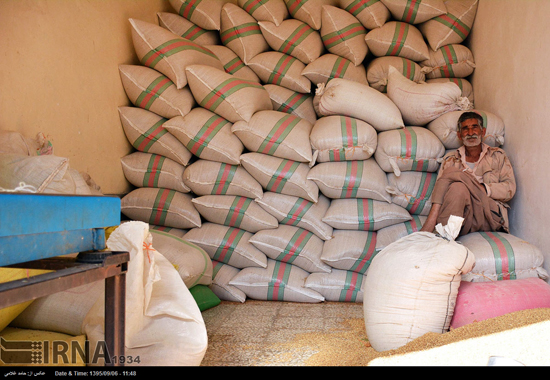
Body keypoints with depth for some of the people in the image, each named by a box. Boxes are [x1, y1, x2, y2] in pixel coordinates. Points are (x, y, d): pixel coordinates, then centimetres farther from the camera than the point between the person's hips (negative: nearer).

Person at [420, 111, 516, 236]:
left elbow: (510, 189, 8)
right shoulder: (450, 159, 22)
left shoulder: (498, 156, 20)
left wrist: (484, 189, -10)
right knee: (457, 187, -31)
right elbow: (438, 190, 10)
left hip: (490, 215, -1)